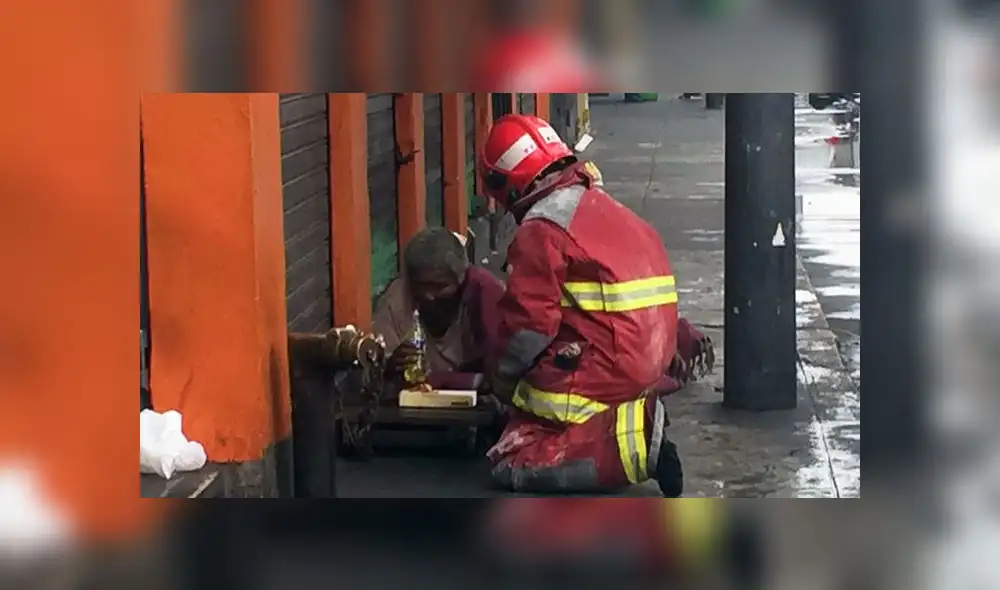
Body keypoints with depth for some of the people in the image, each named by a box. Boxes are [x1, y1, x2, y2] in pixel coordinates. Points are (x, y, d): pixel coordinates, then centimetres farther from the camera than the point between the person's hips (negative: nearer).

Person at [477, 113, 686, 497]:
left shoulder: (541, 231, -12)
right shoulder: (606, 210, 16)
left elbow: (529, 324, -12)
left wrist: (501, 380, 4)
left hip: (597, 373, -9)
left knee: (512, 467, -7)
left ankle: (636, 447, -18)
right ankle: (635, 422, 5)